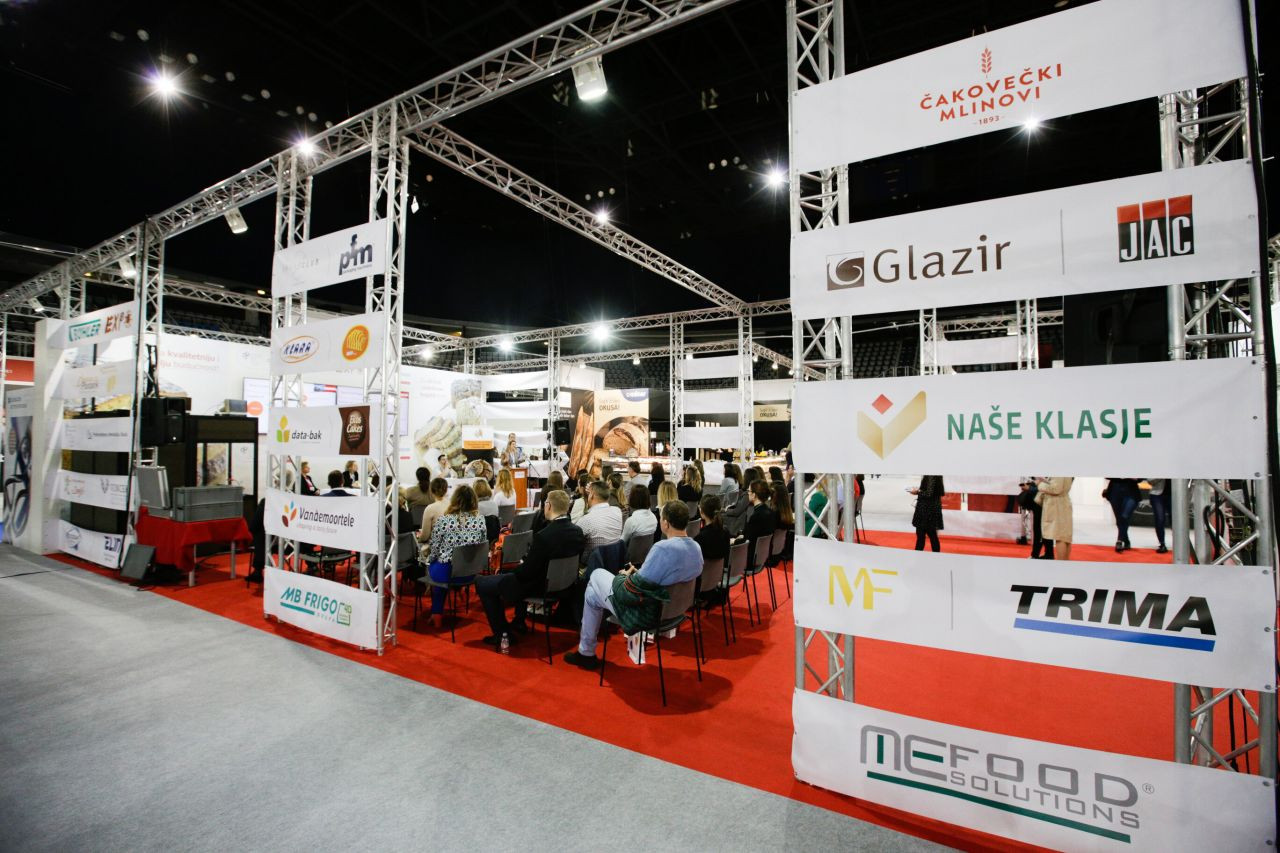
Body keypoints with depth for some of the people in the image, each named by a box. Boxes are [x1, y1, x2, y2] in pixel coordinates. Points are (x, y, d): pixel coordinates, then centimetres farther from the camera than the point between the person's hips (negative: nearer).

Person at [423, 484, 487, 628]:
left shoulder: (443, 520, -15)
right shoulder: (480, 519, -7)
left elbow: (434, 548, -6)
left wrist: (429, 559, 16)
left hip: (446, 572, -3)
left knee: (431, 566, 32)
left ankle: (436, 613, 38)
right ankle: (438, 612, 42)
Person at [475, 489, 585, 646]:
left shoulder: (543, 536, -31)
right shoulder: (577, 531, -9)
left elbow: (526, 572, -22)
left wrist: (502, 571, -3)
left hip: (538, 587, -8)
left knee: (481, 582, 7)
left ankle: (503, 634, 12)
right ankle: (519, 622, 40)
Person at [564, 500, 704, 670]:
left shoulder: (662, 548, -31)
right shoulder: (697, 548, -6)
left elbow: (630, 594, -25)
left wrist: (625, 576, -4)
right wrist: (639, 573, 8)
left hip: (647, 614, -8)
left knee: (593, 589, 18)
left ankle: (586, 653, 31)